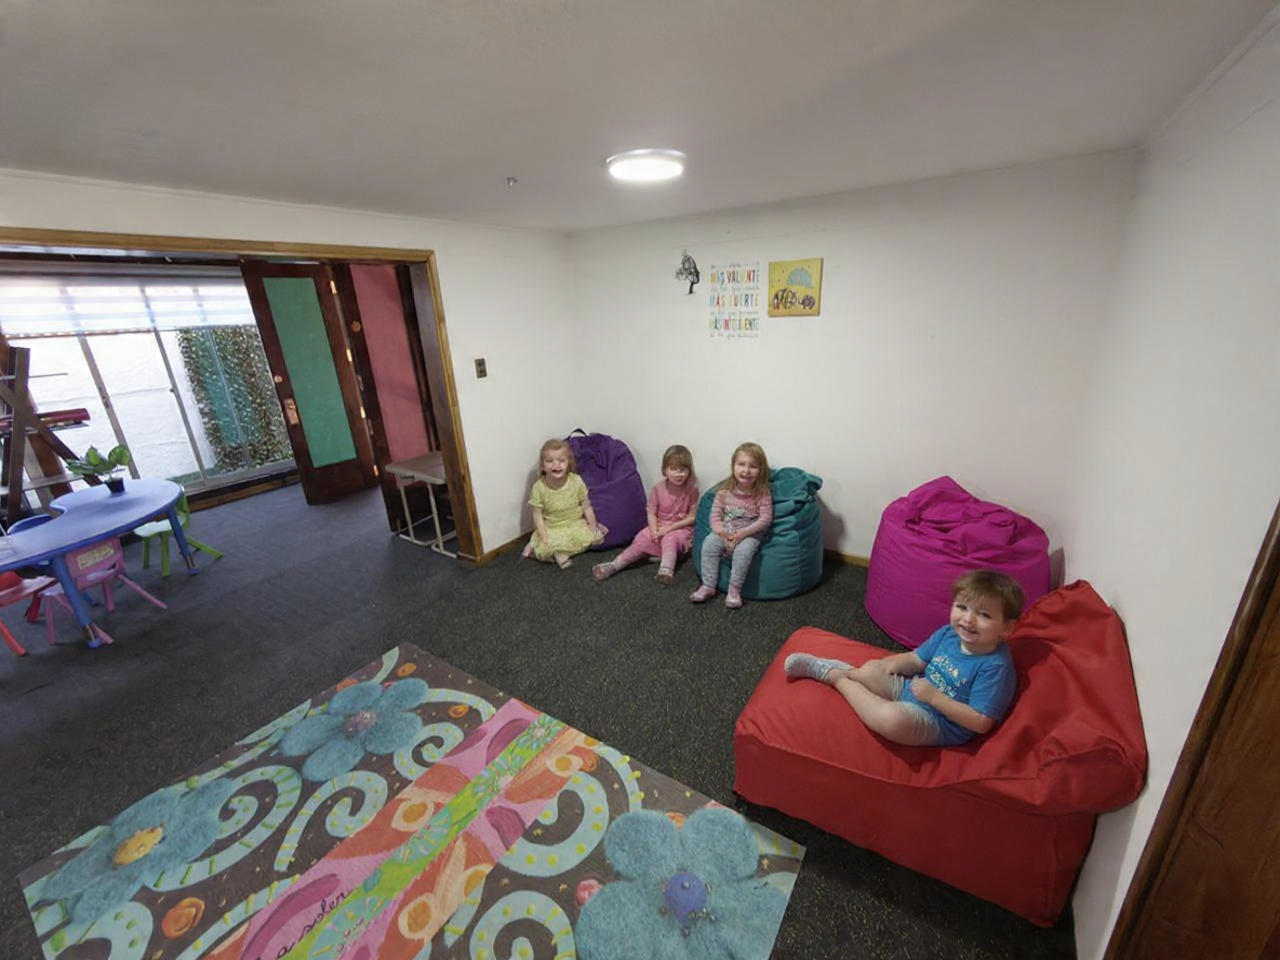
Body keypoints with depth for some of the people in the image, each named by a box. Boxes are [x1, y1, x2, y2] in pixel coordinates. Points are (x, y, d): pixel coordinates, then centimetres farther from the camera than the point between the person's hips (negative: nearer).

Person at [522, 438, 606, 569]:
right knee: (545, 550, -32)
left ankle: (559, 552, -7)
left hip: (576, 524, 3)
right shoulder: (539, 487, -15)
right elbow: (538, 515, -11)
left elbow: (587, 507, -2)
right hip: (552, 529, -3)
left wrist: (593, 527, -2)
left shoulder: (576, 481, -12)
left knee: (594, 537, -23)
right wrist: (544, 539, -17)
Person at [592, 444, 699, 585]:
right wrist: (654, 530, -21)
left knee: (670, 538, -34)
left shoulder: (692, 489, -12)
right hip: (659, 527, 3)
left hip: (681, 528, -2)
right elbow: (651, 513, -2)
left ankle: (666, 571, -45)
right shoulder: (658, 488, -6)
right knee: (641, 540, -19)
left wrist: (669, 528, -17)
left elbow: (692, 518, -10)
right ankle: (613, 566, -24)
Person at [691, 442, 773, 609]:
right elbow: (715, 512, 1)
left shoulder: (763, 493, -12)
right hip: (725, 530, 3)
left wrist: (743, 532, -25)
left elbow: (765, 519, -15)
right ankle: (708, 586, -11)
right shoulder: (725, 490, -4)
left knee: (743, 551, -32)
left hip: (749, 533, -3)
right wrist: (718, 528, -18)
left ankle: (734, 589, -17)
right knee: (709, 544, -21)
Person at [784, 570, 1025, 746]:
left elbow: (982, 723, -23)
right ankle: (838, 668, 27)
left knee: (892, 718, -32)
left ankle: (836, 677, -14)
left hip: (940, 724, -8)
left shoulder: (996, 667, -23)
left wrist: (934, 697, -25)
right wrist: (896, 662, -9)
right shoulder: (946, 634, -3)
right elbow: (917, 660, 11)